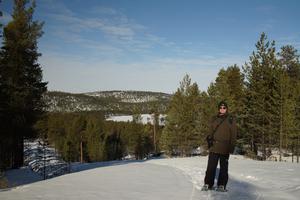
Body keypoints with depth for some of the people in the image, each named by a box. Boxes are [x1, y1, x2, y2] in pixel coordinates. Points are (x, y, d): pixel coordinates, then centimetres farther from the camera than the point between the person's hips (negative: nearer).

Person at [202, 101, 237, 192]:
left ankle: (222, 185, 12)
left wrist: (231, 147, -7)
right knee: (211, 166, 2)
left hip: (225, 148, -3)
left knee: (223, 167, 6)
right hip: (214, 147, 3)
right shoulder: (214, 119, 11)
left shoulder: (230, 119, 1)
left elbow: (233, 135, 0)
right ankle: (208, 184, 10)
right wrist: (209, 138, 4)